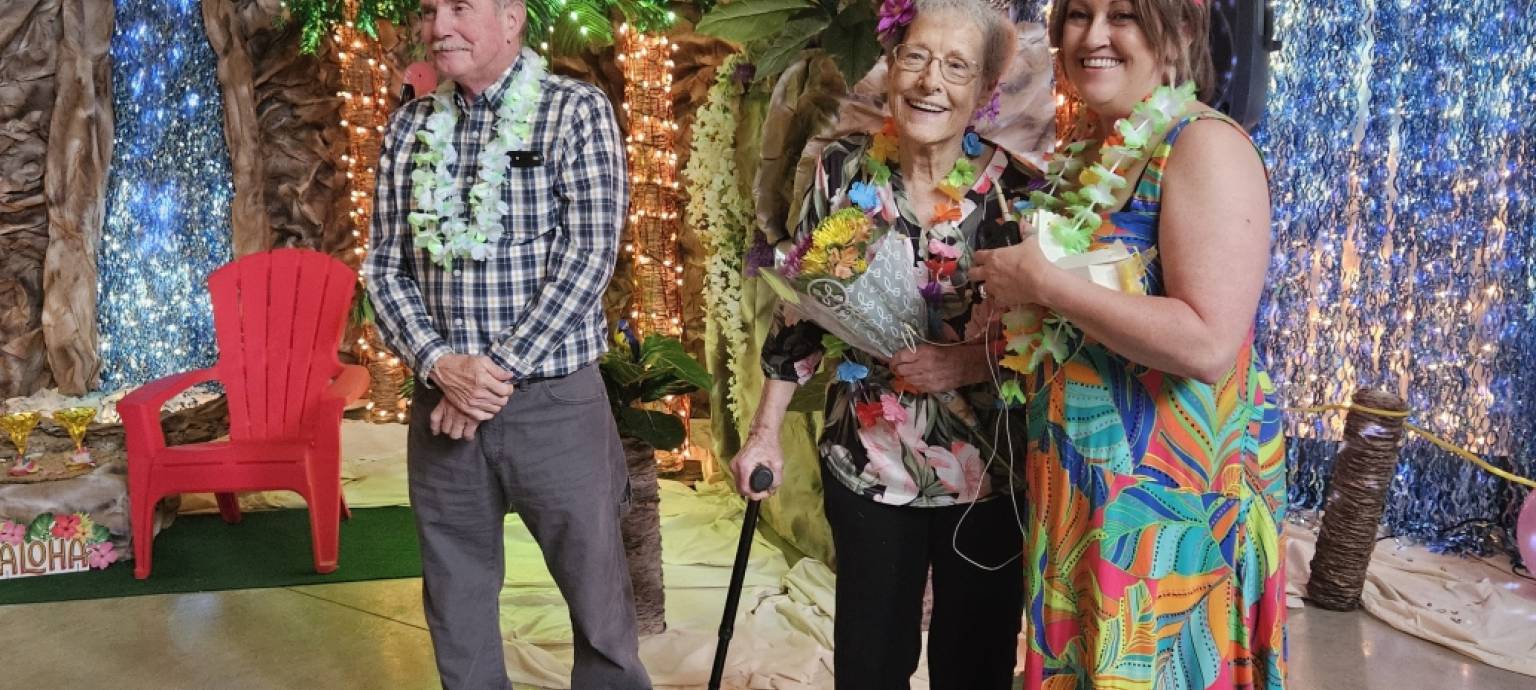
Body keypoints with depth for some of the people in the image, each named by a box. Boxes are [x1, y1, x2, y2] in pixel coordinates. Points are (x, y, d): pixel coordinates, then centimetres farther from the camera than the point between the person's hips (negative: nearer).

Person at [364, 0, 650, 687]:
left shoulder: (576, 110, -4)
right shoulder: (409, 127, 8)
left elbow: (588, 255, -11)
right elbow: (386, 265, 7)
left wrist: (499, 367, -15)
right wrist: (438, 363, -10)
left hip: (554, 401, -3)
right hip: (441, 402, 4)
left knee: (597, 595, 5)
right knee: (456, 606, 12)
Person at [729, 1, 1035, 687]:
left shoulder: (1016, 187, -8)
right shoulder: (843, 169, -2)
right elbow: (801, 307, 5)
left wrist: (964, 364, -20)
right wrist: (765, 431, 3)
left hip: (986, 471, -1)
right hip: (866, 463, 2)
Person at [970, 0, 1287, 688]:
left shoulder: (1204, 145, -15)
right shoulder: (1093, 149, 10)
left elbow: (1209, 344, -26)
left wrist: (1043, 281, -21)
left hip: (1167, 492, -8)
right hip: (1082, 480, 8)